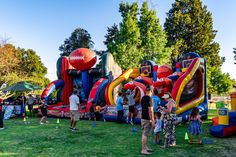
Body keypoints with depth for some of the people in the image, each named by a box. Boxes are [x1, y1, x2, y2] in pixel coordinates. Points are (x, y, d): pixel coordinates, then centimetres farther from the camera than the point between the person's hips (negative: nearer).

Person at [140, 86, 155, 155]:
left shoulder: (142, 98, 9)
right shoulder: (149, 99, -17)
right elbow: (150, 111, -20)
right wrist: (153, 121, -17)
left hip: (143, 118, 9)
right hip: (147, 119, -9)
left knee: (144, 133, 15)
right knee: (145, 134, -4)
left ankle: (145, 147, 26)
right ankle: (143, 150, 1)